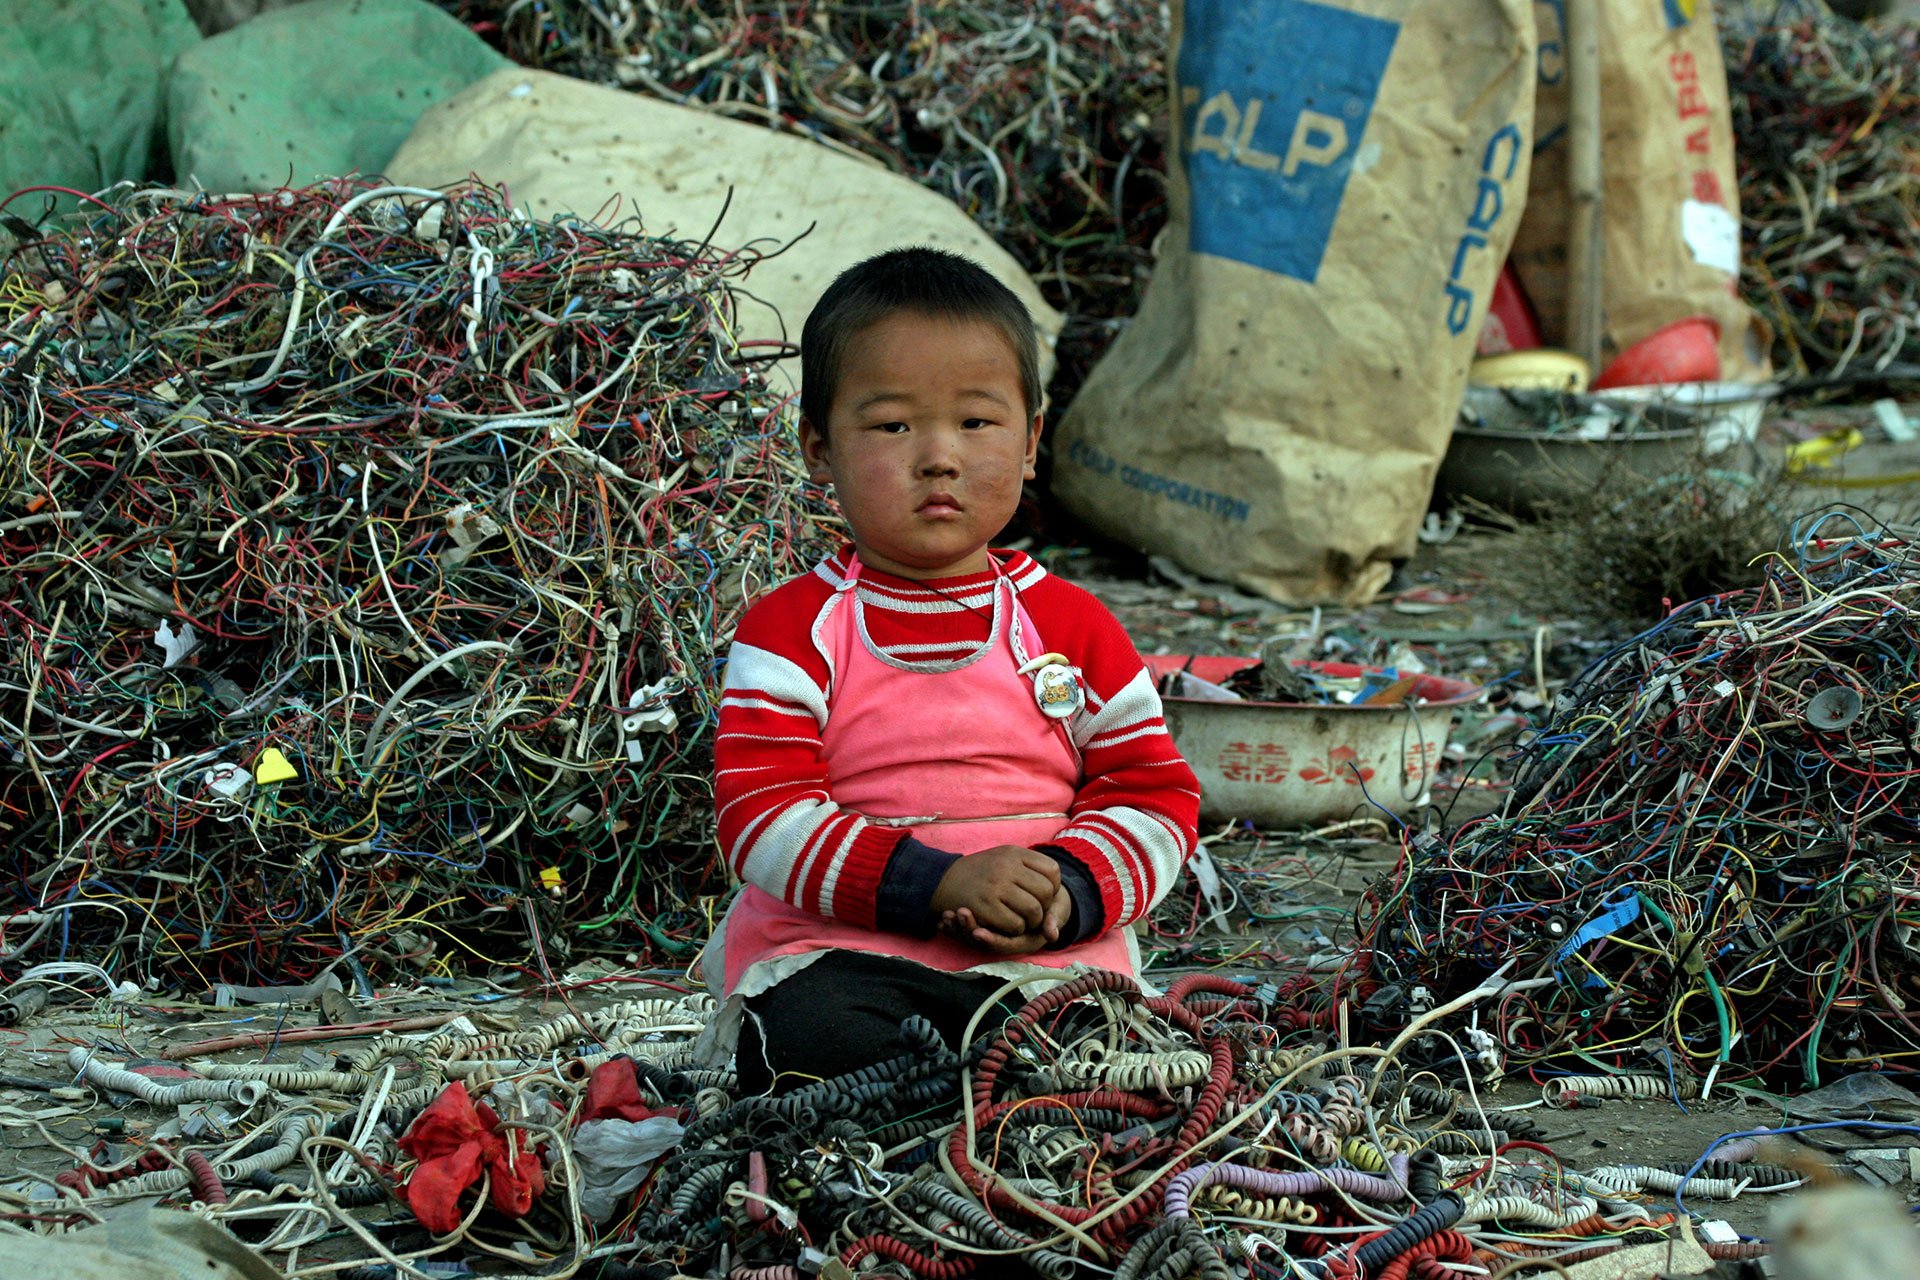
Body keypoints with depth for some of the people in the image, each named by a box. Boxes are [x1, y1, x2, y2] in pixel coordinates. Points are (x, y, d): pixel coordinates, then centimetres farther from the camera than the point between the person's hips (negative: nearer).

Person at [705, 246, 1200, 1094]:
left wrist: (1068, 891, -10)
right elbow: (762, 816, -6)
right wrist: (934, 883, -18)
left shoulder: (1074, 627, 12)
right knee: (812, 1041, -36)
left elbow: (1157, 798, 12)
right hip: (838, 950, -2)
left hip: (1042, 959, 2)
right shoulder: (792, 632, 4)